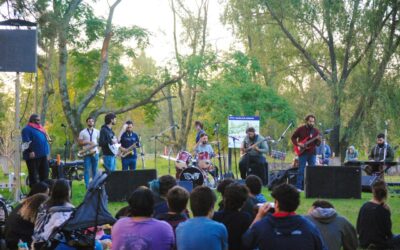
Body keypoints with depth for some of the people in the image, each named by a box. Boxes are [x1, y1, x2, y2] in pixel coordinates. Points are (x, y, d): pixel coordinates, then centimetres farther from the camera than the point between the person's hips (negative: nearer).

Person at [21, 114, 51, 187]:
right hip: (33, 156, -8)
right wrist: (30, 151, -25)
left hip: (43, 155, 8)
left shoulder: (40, 128, 20)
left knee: (45, 175, 10)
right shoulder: (27, 129, -5)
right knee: (34, 175, -3)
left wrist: (47, 153, 21)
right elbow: (26, 142, -15)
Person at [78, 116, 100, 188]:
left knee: (95, 170, 7)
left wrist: (94, 144, -11)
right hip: (86, 153, -2)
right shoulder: (82, 132, 3)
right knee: (86, 170, -4)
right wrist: (88, 142, -14)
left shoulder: (97, 132, 10)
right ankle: (87, 186, -1)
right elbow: (79, 142, -2)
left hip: (95, 153, 2)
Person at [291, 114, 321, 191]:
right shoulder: (301, 129, -1)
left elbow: (318, 144, 6)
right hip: (302, 153, -3)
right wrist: (298, 144, -10)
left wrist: (318, 139, -16)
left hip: (312, 153, 3)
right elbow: (293, 137, 6)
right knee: (301, 170, -3)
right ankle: (298, 187, -1)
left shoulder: (316, 131, 6)